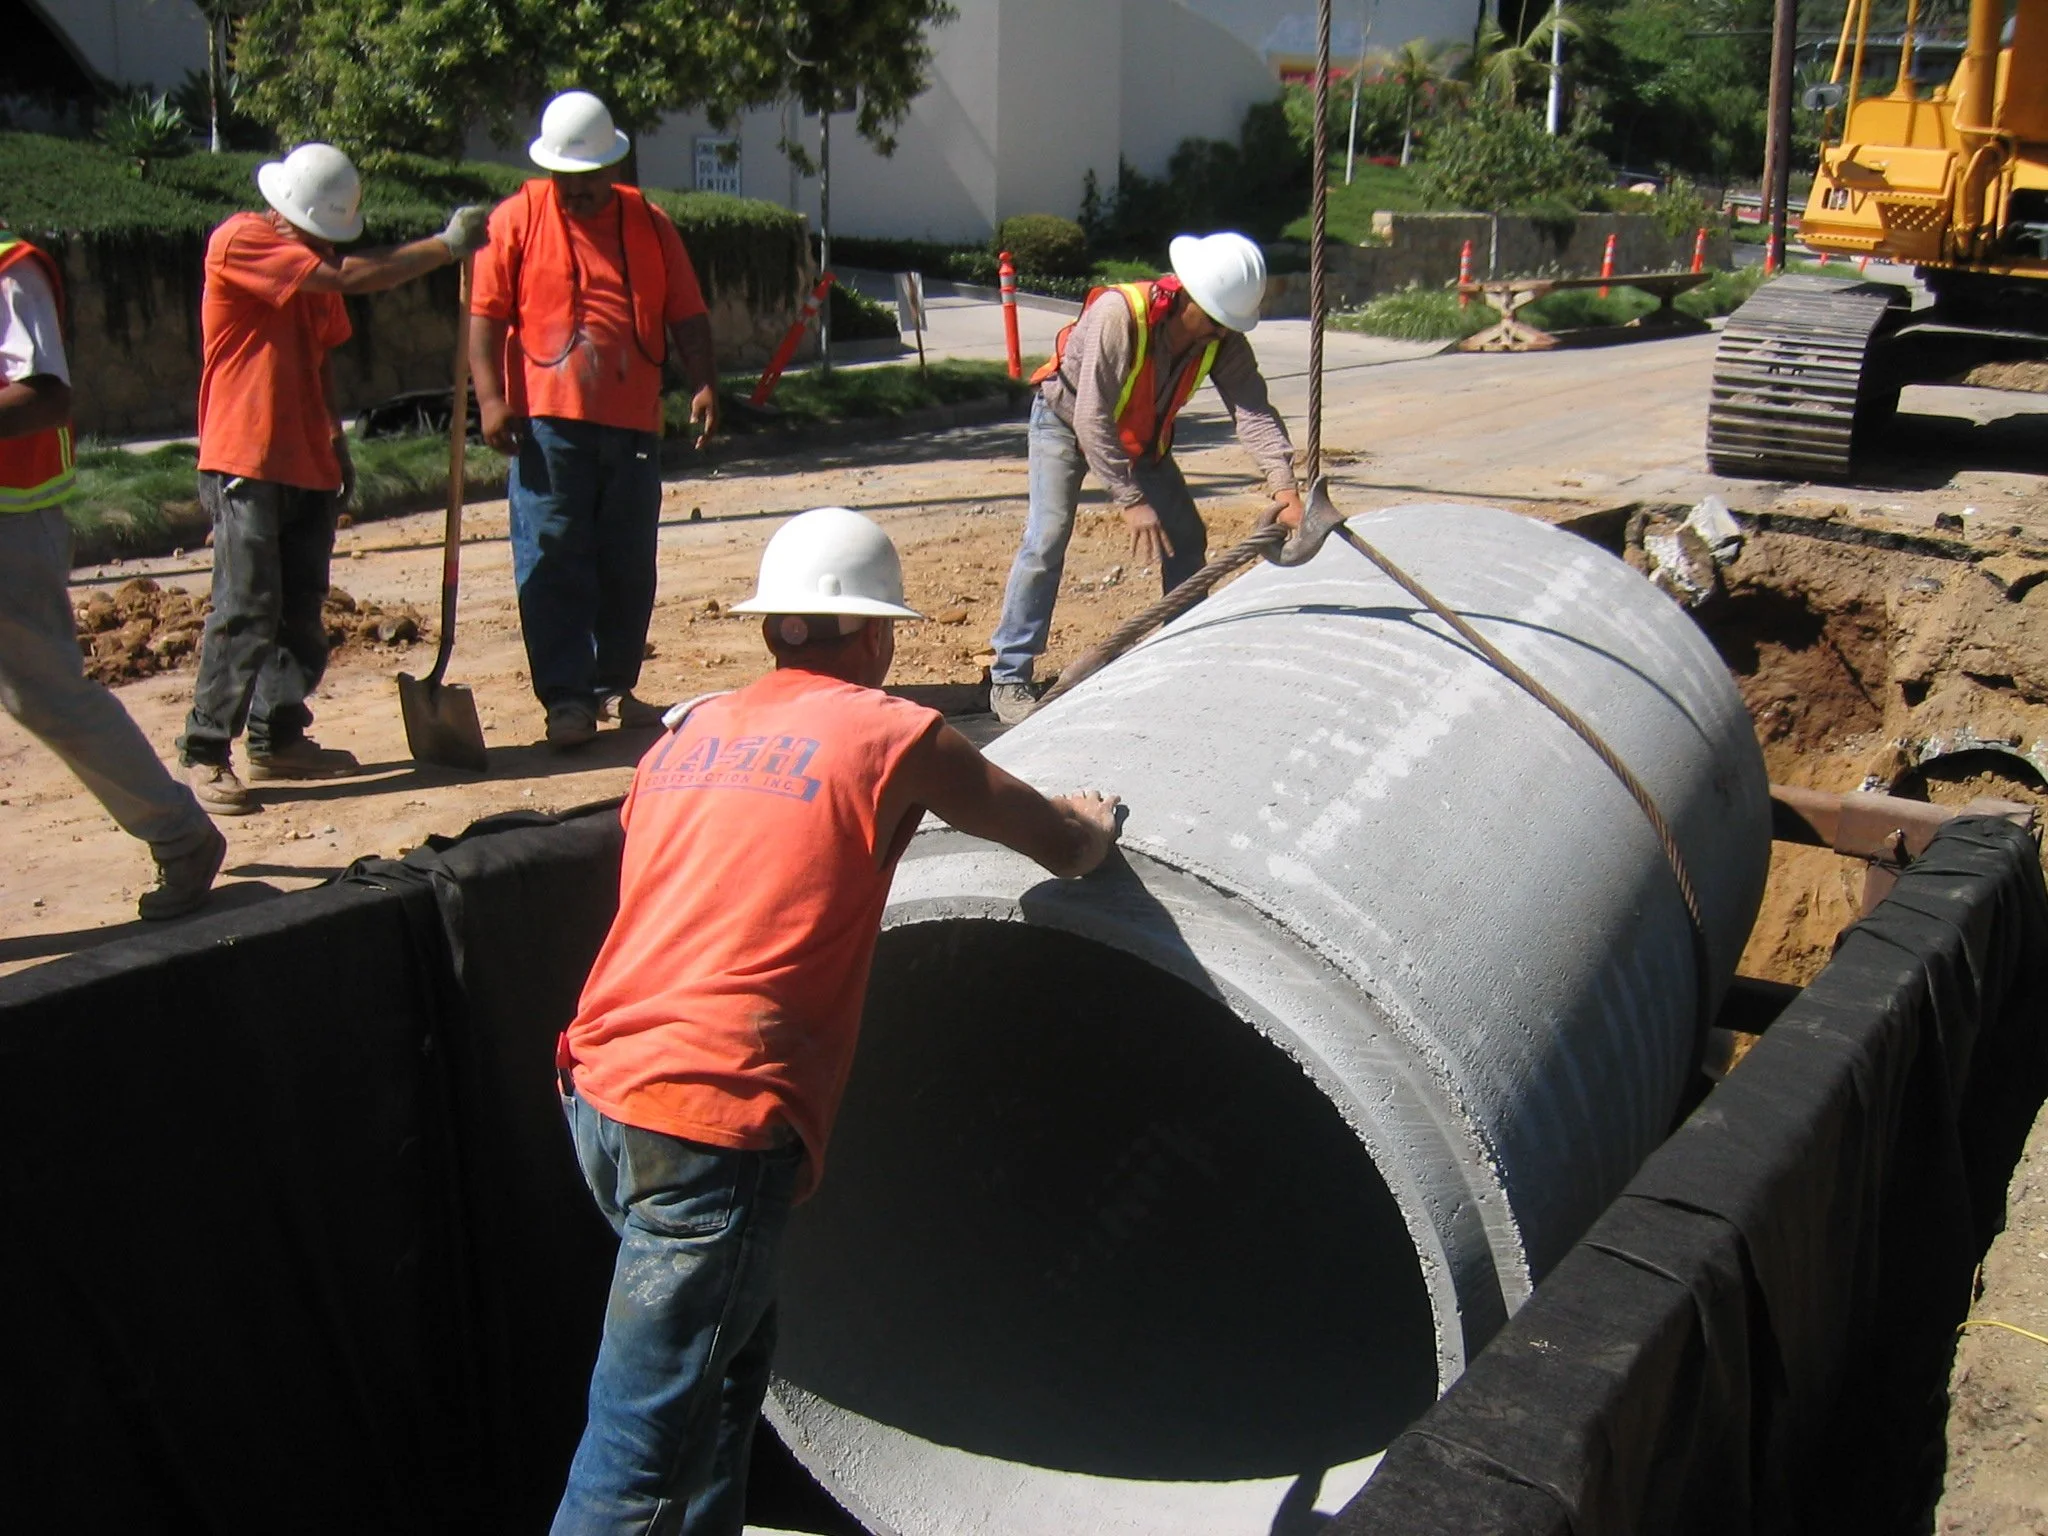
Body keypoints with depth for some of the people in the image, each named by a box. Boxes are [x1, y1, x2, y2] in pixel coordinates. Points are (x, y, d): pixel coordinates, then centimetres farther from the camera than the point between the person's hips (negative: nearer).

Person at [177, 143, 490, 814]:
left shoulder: (315, 263, 16)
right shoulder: (239, 241, -10)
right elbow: (349, 276, -20)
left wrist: (337, 446, 21)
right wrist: (446, 245, -14)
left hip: (309, 466, 8)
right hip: (246, 463, -8)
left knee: (301, 611, 8)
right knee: (246, 612, -11)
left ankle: (279, 738, 18)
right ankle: (204, 754, -5)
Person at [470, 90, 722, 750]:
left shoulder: (648, 222, 11)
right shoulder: (517, 219, 3)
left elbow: (685, 314, 10)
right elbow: (485, 313, -1)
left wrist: (703, 384, -3)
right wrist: (492, 398, -12)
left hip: (633, 423, 3)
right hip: (549, 422, -3)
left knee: (629, 565, 8)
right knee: (553, 563, -4)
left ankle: (615, 687, 21)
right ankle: (566, 697, 1)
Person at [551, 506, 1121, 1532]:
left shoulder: (687, 732, 15)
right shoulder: (895, 736, -1)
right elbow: (1066, 849, 9)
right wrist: (1092, 821, 33)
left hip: (599, 1092, 7)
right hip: (714, 1121, -7)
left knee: (734, 1347, 26)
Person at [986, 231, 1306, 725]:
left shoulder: (1222, 341, -21)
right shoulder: (1118, 314, -38)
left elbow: (1253, 409, -28)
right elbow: (1092, 420, -38)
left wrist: (1283, 485, -43)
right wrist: (1131, 501, -40)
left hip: (1142, 436, 6)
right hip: (1066, 421, -6)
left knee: (1186, 537, 3)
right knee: (1047, 539, -18)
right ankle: (1008, 679, -13)